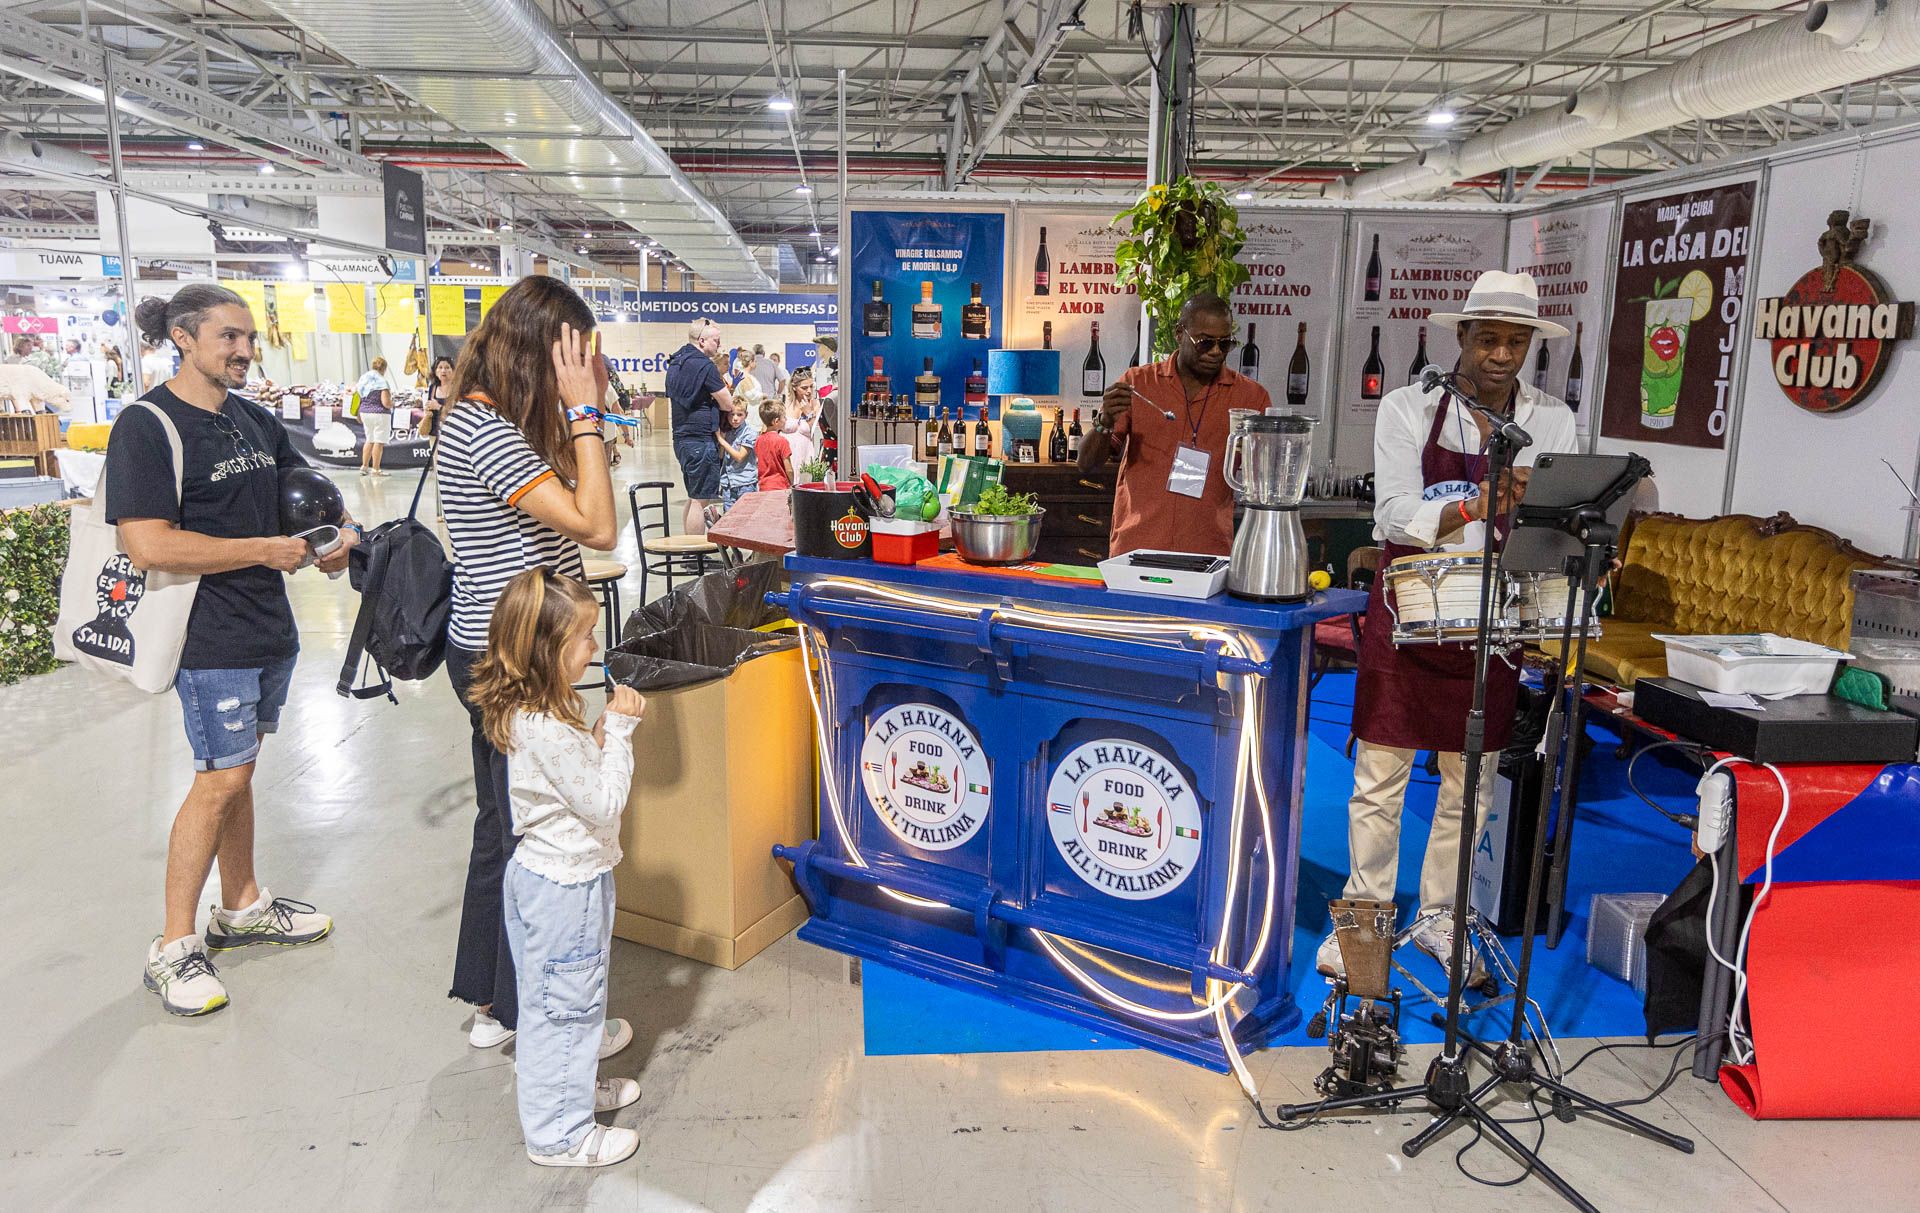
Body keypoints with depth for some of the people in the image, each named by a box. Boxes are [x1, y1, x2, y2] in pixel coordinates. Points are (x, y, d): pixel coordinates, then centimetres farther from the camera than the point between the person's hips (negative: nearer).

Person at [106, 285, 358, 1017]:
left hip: (270, 627, 8)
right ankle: (173, 949, 9)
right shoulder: (147, 427, -13)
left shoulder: (253, 420, 10)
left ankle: (242, 907, 32)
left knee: (238, 770, 17)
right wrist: (269, 550, -17)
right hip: (212, 637, -7)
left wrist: (336, 531, 4)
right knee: (221, 779, -5)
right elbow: (148, 545, -22)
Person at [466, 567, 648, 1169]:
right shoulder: (546, 730, -30)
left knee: (552, 996, 25)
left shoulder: (538, 711, 1)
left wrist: (603, 729, -5)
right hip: (566, 882, -10)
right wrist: (619, 729, -20)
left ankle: (571, 1085, 45)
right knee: (564, 1002, 5)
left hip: (544, 871, 10)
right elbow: (604, 802, -24)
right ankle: (559, 1133, 20)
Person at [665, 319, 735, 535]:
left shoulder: (675, 363, 14)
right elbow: (728, 404, -10)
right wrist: (713, 401, 11)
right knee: (701, 500, -6)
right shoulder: (704, 365, -14)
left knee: (693, 498, 18)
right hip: (701, 439, -9)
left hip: (681, 438, 9)